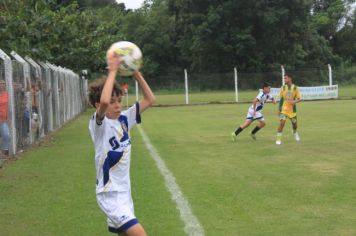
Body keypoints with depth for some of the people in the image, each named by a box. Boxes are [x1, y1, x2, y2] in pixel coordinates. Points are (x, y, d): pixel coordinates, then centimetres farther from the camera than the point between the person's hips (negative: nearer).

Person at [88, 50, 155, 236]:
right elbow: (103, 101, -37)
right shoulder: (98, 124, -15)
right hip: (109, 194, -8)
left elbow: (149, 99, 5)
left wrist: (135, 72, -5)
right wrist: (113, 70, -28)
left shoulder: (124, 119, 4)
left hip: (124, 191, 8)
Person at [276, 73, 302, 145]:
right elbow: (281, 99, 7)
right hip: (284, 109, 0)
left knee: (294, 124, 14)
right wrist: (279, 109, 4)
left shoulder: (295, 88, -4)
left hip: (292, 110, 0)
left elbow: (299, 98, -2)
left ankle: (295, 133, 48)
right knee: (282, 123, -17)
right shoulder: (283, 88, 1)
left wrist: (295, 101, -23)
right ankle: (278, 139, -11)